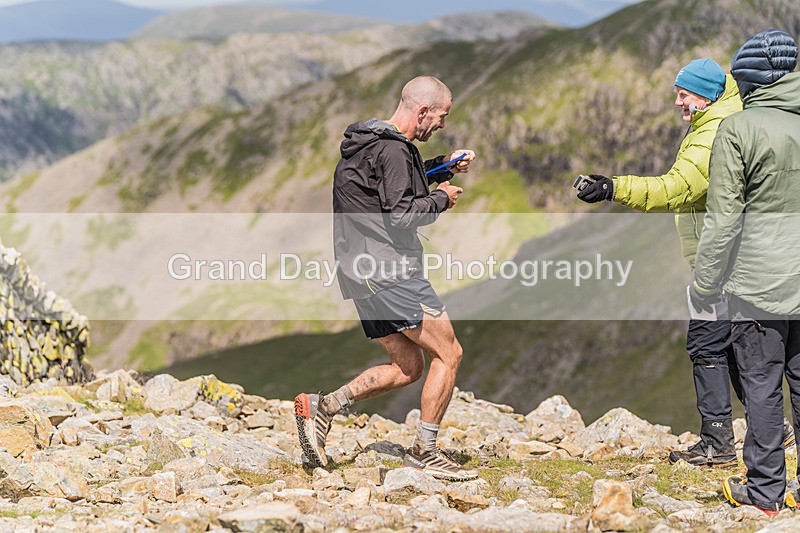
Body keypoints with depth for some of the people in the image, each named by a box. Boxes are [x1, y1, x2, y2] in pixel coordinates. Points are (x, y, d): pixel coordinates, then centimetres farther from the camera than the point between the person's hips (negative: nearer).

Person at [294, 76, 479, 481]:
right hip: (389, 270, -10)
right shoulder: (392, 150, -15)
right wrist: (442, 198, -5)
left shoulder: (370, 143, 17)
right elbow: (401, 214, -21)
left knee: (407, 366, 14)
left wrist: (445, 167, 21)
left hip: (362, 274, 10)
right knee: (448, 353, -1)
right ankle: (424, 452, 1)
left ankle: (322, 406, 3)